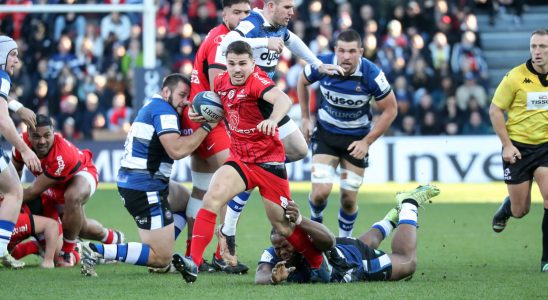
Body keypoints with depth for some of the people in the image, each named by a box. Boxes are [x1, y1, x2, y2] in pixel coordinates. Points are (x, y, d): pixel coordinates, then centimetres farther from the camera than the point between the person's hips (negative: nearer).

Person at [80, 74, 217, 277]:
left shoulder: (151, 107, 19)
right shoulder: (164, 111, -12)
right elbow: (176, 150, -23)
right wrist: (206, 127, -15)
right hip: (145, 189, -10)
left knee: (186, 201, 33)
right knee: (161, 259, -8)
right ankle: (97, 251, -17)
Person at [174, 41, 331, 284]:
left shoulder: (256, 80, -18)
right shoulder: (221, 82, 2)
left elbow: (283, 99, -38)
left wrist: (273, 119, -59)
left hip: (268, 160, -5)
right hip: (240, 158, 5)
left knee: (283, 224, 2)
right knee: (212, 197, -20)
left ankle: (319, 265, 27)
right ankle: (193, 263, -25)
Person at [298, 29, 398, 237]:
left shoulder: (371, 75, -23)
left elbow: (390, 110, -10)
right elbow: (302, 82, 6)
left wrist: (367, 141, -12)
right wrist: (306, 118, 7)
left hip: (357, 139, 0)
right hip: (325, 134, 0)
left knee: (349, 199, 2)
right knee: (320, 192, -13)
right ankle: (315, 222, 21)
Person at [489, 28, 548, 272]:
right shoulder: (516, 77, -11)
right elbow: (495, 110, -5)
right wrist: (507, 145, -11)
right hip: (518, 148, -2)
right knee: (520, 210, 4)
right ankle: (505, 209, 44)